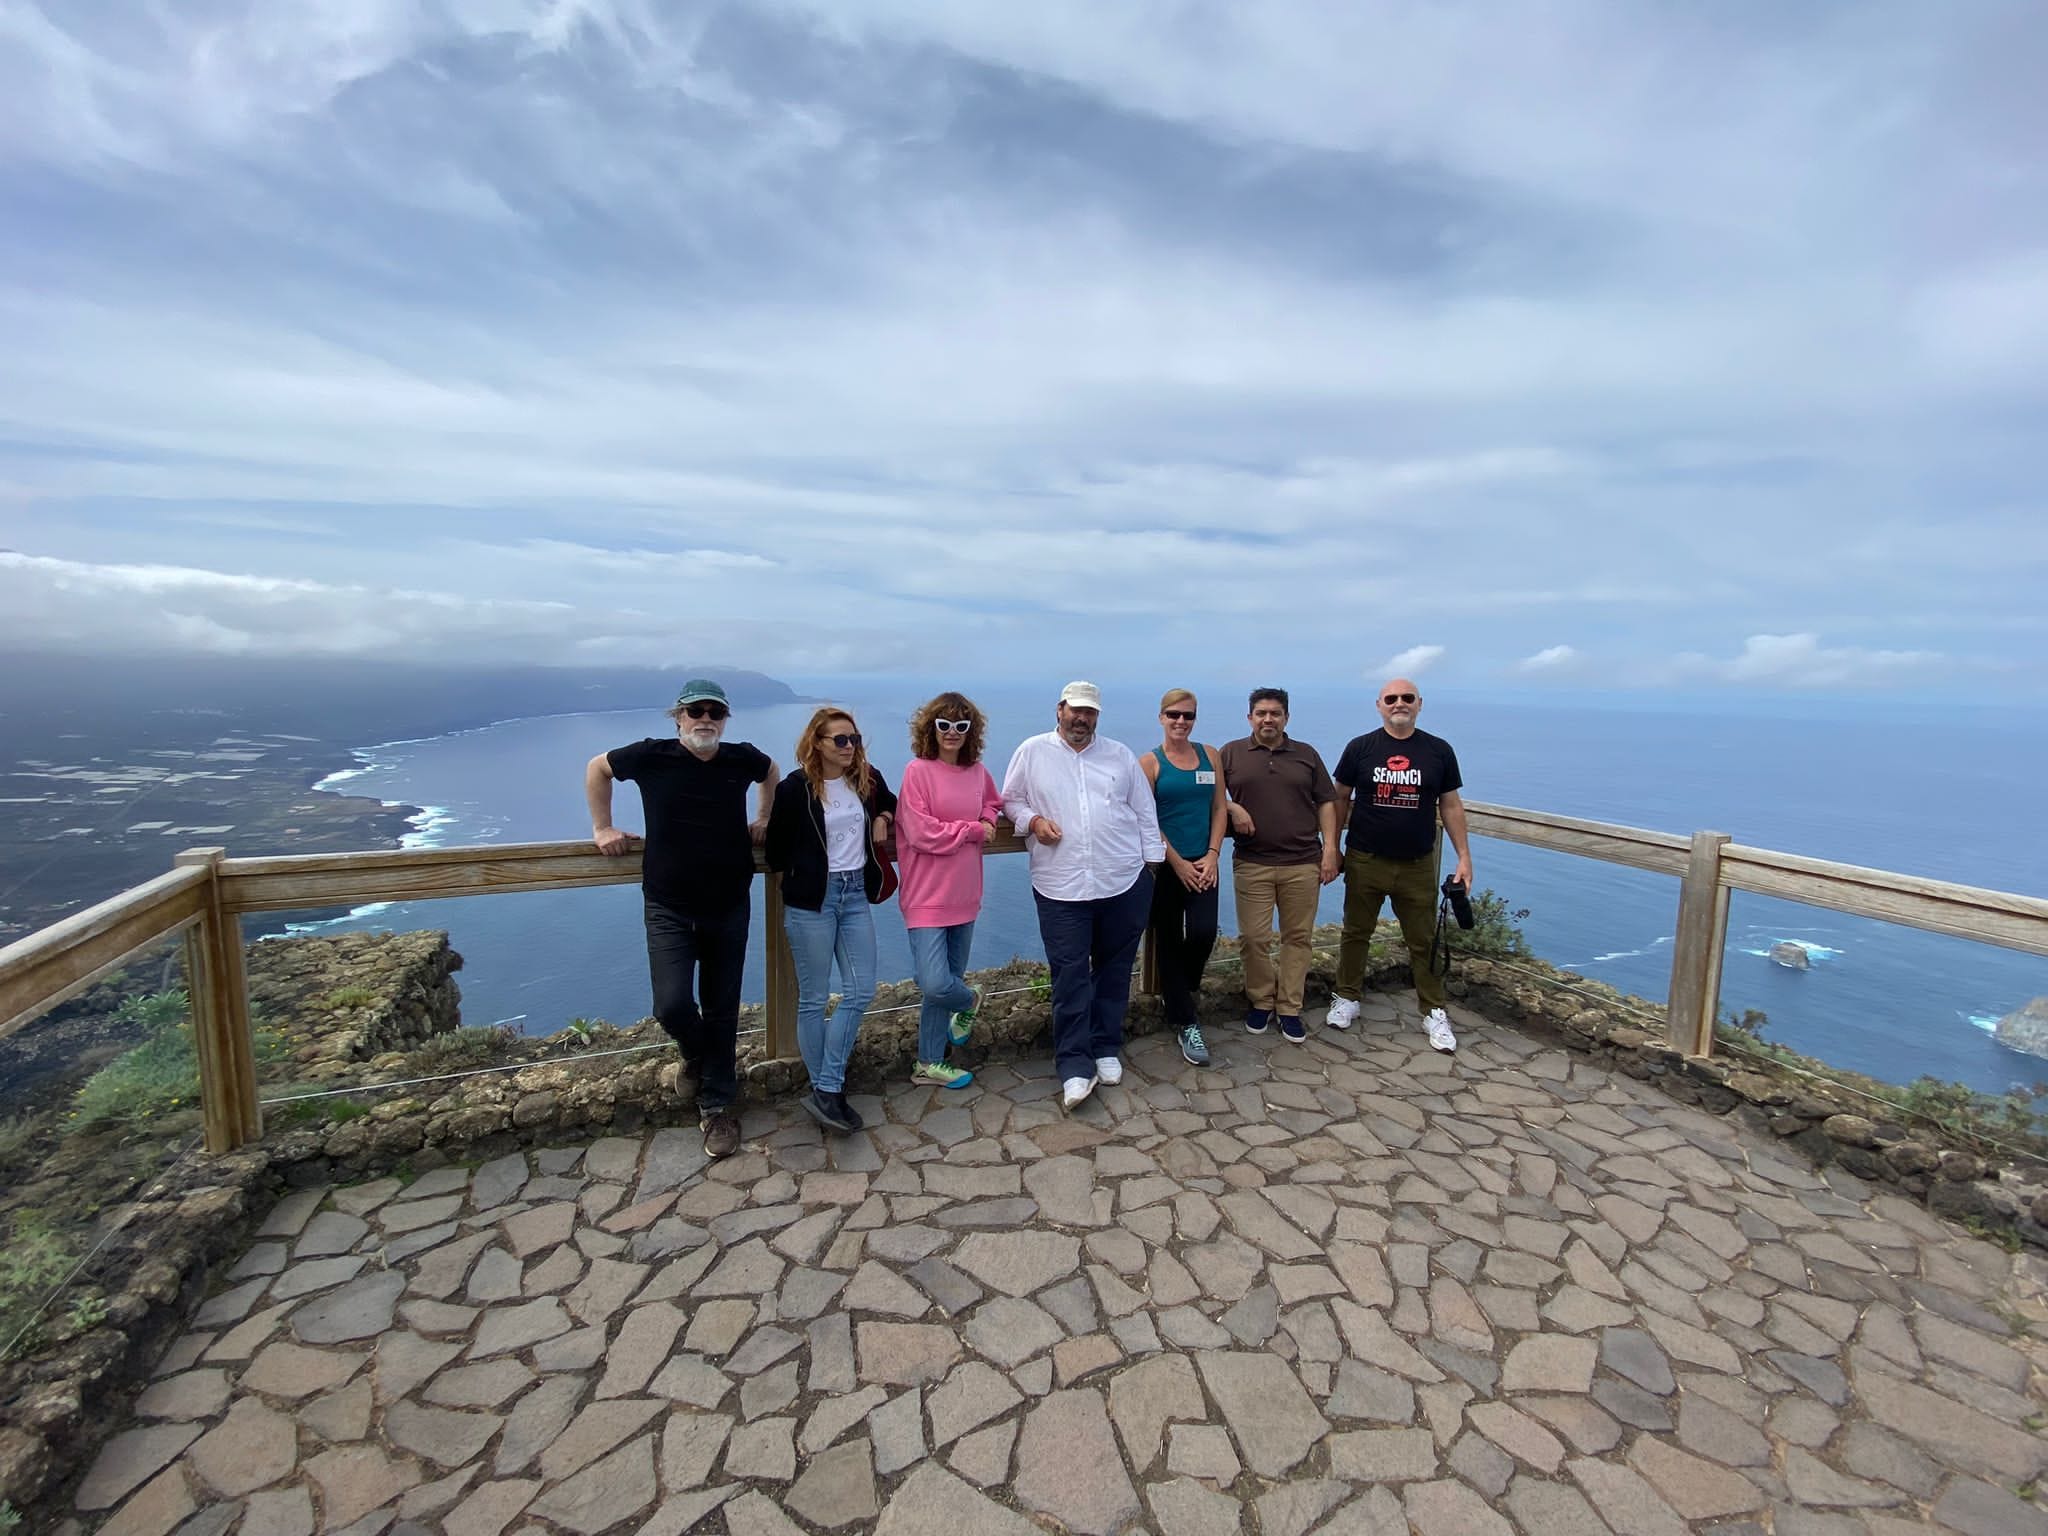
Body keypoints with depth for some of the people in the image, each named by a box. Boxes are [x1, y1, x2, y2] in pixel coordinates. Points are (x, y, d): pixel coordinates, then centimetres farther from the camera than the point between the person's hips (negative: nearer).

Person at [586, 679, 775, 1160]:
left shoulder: (742, 758, -5)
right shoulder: (652, 756, -10)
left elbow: (771, 771, 19)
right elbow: (596, 767, 9)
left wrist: (763, 819, 12)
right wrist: (602, 827, 7)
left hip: (729, 908, 2)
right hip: (669, 909, -1)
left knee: (722, 1010, 9)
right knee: (672, 1005, -10)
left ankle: (717, 1106, 26)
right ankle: (695, 1054, 27)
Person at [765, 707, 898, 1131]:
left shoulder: (867, 779, 2)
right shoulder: (796, 787, -10)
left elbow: (889, 805, 24)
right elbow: (776, 843, -1)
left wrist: (882, 818, 4)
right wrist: (794, 881, 5)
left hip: (856, 895, 5)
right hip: (811, 901, -5)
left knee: (860, 991, 1)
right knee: (814, 998, 5)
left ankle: (826, 1091, 9)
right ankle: (824, 1090, 17)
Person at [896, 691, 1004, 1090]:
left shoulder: (977, 772, 6)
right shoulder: (918, 770, -10)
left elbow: (992, 805, 26)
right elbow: (921, 834, -16)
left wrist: (988, 820, 2)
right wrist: (973, 831, -8)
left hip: (964, 895, 5)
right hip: (928, 896, -5)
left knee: (943, 983, 13)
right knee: (935, 984, -13)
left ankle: (930, 1063, 30)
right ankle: (969, 999, 23)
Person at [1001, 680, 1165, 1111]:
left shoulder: (1120, 755, 10)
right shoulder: (1032, 752, 4)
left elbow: (1145, 812, 13)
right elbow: (1010, 800, 9)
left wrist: (1151, 858, 9)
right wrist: (1033, 821, -10)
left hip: (1125, 882, 3)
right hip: (1060, 887, -2)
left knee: (1114, 971, 12)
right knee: (1070, 976, -3)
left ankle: (1106, 1049, 28)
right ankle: (1075, 1066, 6)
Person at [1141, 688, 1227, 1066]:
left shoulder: (1208, 755, 7)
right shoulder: (1150, 762, -4)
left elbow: (1219, 808, 7)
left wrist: (1213, 854, -5)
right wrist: (1178, 863, -10)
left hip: (1202, 864, 2)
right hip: (1165, 865, -2)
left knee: (1203, 933, -12)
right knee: (1169, 941, 4)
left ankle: (1186, 985, 23)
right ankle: (1186, 1024, 17)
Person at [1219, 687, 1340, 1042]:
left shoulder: (1307, 755, 10)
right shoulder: (1232, 753, 5)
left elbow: (1326, 803, 9)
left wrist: (1330, 848, 0)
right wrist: (1232, 808, -12)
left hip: (1303, 863, 1)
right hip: (1252, 863, -1)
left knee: (1298, 937, 6)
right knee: (1253, 938, 2)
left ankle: (1290, 1009, 18)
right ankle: (1260, 1002, 21)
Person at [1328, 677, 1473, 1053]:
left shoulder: (1439, 751, 2)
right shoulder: (1359, 748, -2)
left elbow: (1450, 806, 6)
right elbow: (1340, 800, 4)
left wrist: (1464, 856, 3)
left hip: (1418, 865, 1)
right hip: (1364, 862, 0)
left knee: (1424, 941, 9)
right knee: (1356, 933, 11)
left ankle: (1434, 1012, 23)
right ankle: (1346, 998, 26)